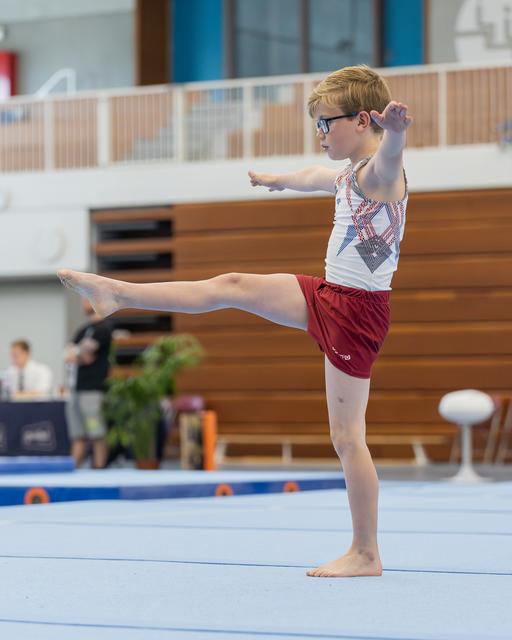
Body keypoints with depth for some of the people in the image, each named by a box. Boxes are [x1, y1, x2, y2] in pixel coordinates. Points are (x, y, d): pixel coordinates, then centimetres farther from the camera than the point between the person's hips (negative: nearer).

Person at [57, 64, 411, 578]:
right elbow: (315, 176, 37)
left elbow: (389, 155, -41)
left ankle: (365, 555, 1)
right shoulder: (348, 177, 13)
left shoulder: (381, 172, -15)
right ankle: (118, 294, 27)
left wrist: (394, 129, -65)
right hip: (328, 295, 9)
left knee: (346, 435, -6)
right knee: (232, 286, 14)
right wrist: (278, 180, 58)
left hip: (357, 311, -9)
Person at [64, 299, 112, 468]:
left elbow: (86, 350, -11)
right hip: (76, 389, 8)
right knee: (78, 437, 7)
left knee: (98, 436, -7)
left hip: (93, 390, -8)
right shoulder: (83, 329, 21)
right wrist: (81, 356, -7)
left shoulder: (103, 327, -4)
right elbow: (69, 356, 13)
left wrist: (74, 354, 7)